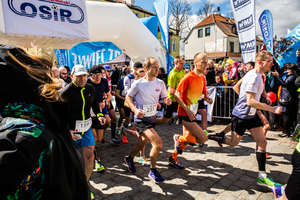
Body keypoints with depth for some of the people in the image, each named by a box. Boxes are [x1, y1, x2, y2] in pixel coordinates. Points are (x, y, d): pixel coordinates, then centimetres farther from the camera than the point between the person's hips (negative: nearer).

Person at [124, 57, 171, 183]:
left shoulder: (160, 83, 0)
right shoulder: (138, 83, -12)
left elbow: (164, 97, 8)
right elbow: (128, 97, -4)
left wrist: (167, 101, -16)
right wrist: (135, 110, -20)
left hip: (152, 117, 6)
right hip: (141, 119, -6)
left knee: (142, 143, 21)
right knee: (158, 142, -17)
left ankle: (129, 159, 49)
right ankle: (153, 171, 4)